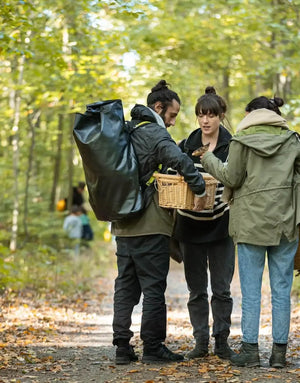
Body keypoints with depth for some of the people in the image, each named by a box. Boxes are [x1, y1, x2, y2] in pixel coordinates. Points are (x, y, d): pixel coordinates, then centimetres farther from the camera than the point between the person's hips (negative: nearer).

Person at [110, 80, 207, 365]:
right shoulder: (154, 133, -12)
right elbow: (179, 159, -28)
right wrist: (200, 188, -20)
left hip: (123, 225, 8)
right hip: (149, 225, -8)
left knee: (125, 286, 11)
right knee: (153, 287, -1)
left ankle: (122, 347, 11)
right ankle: (153, 348, 3)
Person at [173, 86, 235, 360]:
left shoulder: (232, 147, -2)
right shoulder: (185, 146, 5)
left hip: (221, 226, -2)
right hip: (190, 225, 2)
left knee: (221, 288, 2)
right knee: (196, 289, 7)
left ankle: (222, 341, 13)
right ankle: (201, 341, 16)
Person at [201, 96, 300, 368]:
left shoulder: (242, 140, -2)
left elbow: (231, 178, -2)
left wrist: (209, 160, 11)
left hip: (252, 222, -2)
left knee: (251, 290, 3)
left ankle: (250, 350, 2)